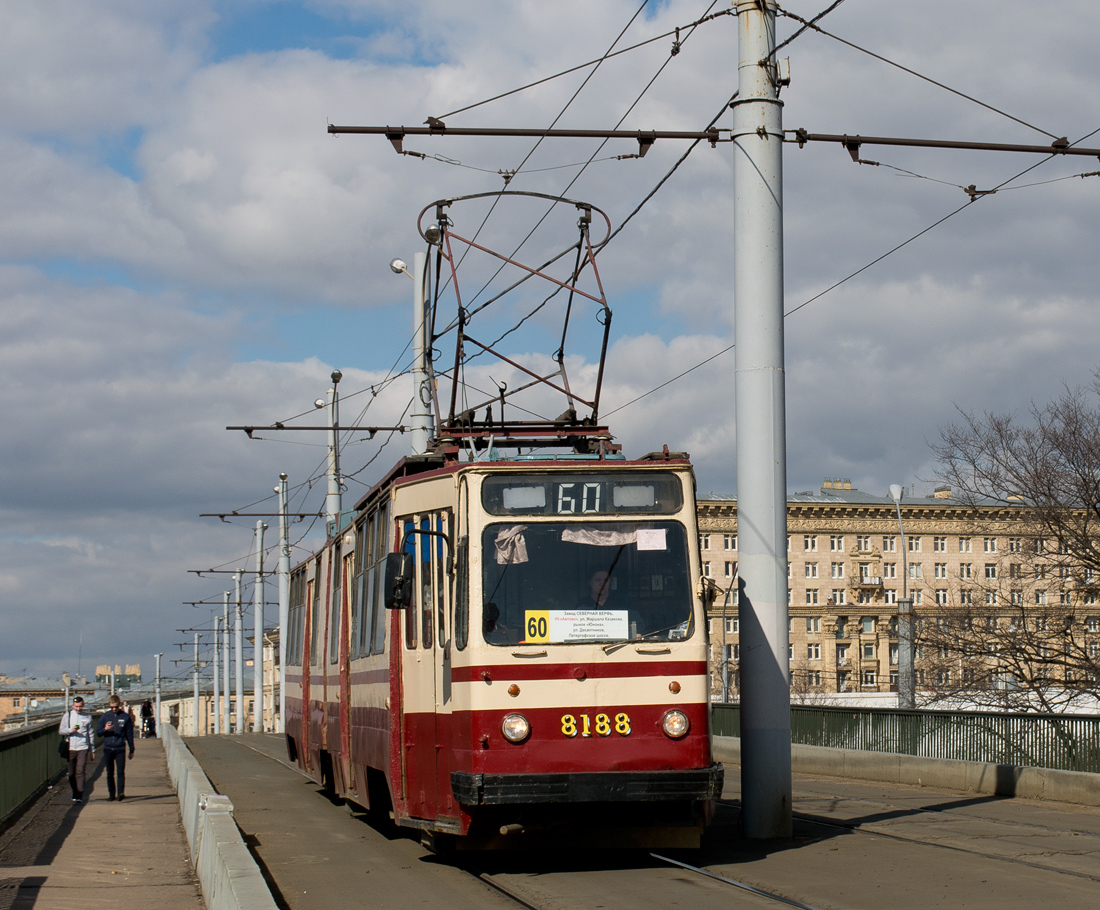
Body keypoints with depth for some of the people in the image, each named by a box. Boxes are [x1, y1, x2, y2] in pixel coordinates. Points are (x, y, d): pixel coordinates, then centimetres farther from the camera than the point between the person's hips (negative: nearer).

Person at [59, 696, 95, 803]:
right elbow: (61, 731, 4)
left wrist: (92, 751, 16)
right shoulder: (68, 715, 8)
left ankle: (79, 795, -14)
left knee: (80, 772, -12)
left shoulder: (87, 717, 9)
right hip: (70, 748, 1)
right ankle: (75, 793, 20)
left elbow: (91, 734, 15)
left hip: (83, 748, -1)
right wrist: (71, 730, -15)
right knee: (71, 773, 5)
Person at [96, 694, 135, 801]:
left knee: (121, 771, -12)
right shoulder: (105, 717, 6)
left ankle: (121, 792, -15)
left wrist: (132, 750, 11)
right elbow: (98, 732, 7)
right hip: (108, 749, 2)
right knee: (110, 773, 6)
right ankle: (111, 794, 13)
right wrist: (105, 729, -16)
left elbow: (129, 734, 9)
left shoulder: (125, 717, 3)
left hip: (120, 749, -2)